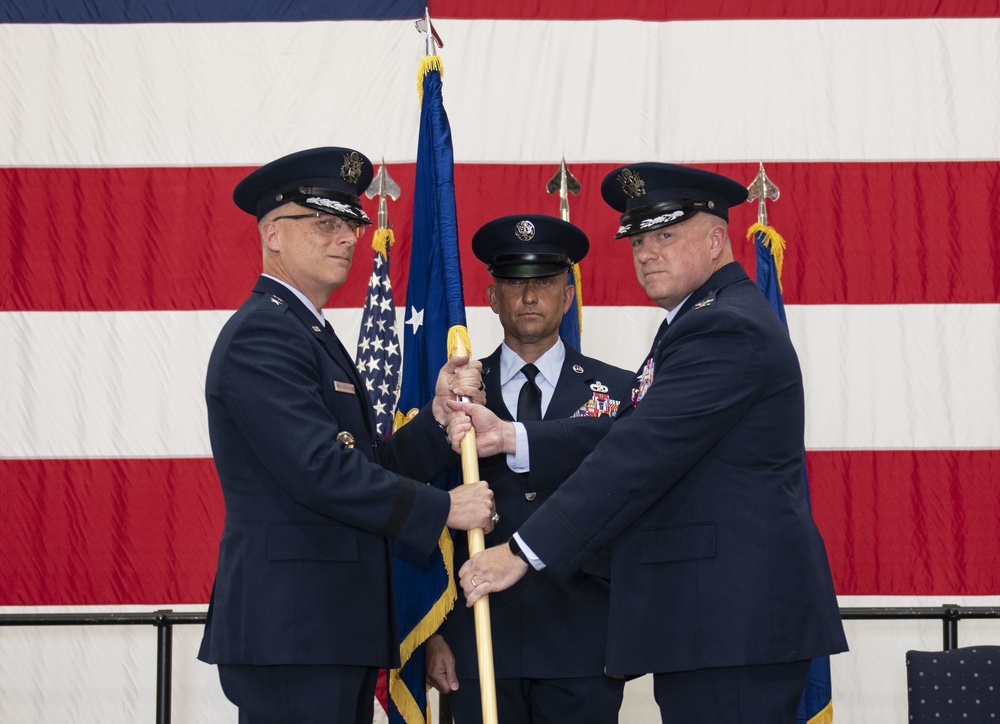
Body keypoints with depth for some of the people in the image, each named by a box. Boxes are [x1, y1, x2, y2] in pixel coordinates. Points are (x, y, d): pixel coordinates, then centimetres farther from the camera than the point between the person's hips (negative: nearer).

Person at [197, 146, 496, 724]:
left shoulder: (312, 335, 21)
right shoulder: (261, 334, -11)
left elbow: (372, 469, 15)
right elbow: (320, 471, -20)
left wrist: (439, 414, 0)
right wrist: (443, 510, -13)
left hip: (335, 632, 10)